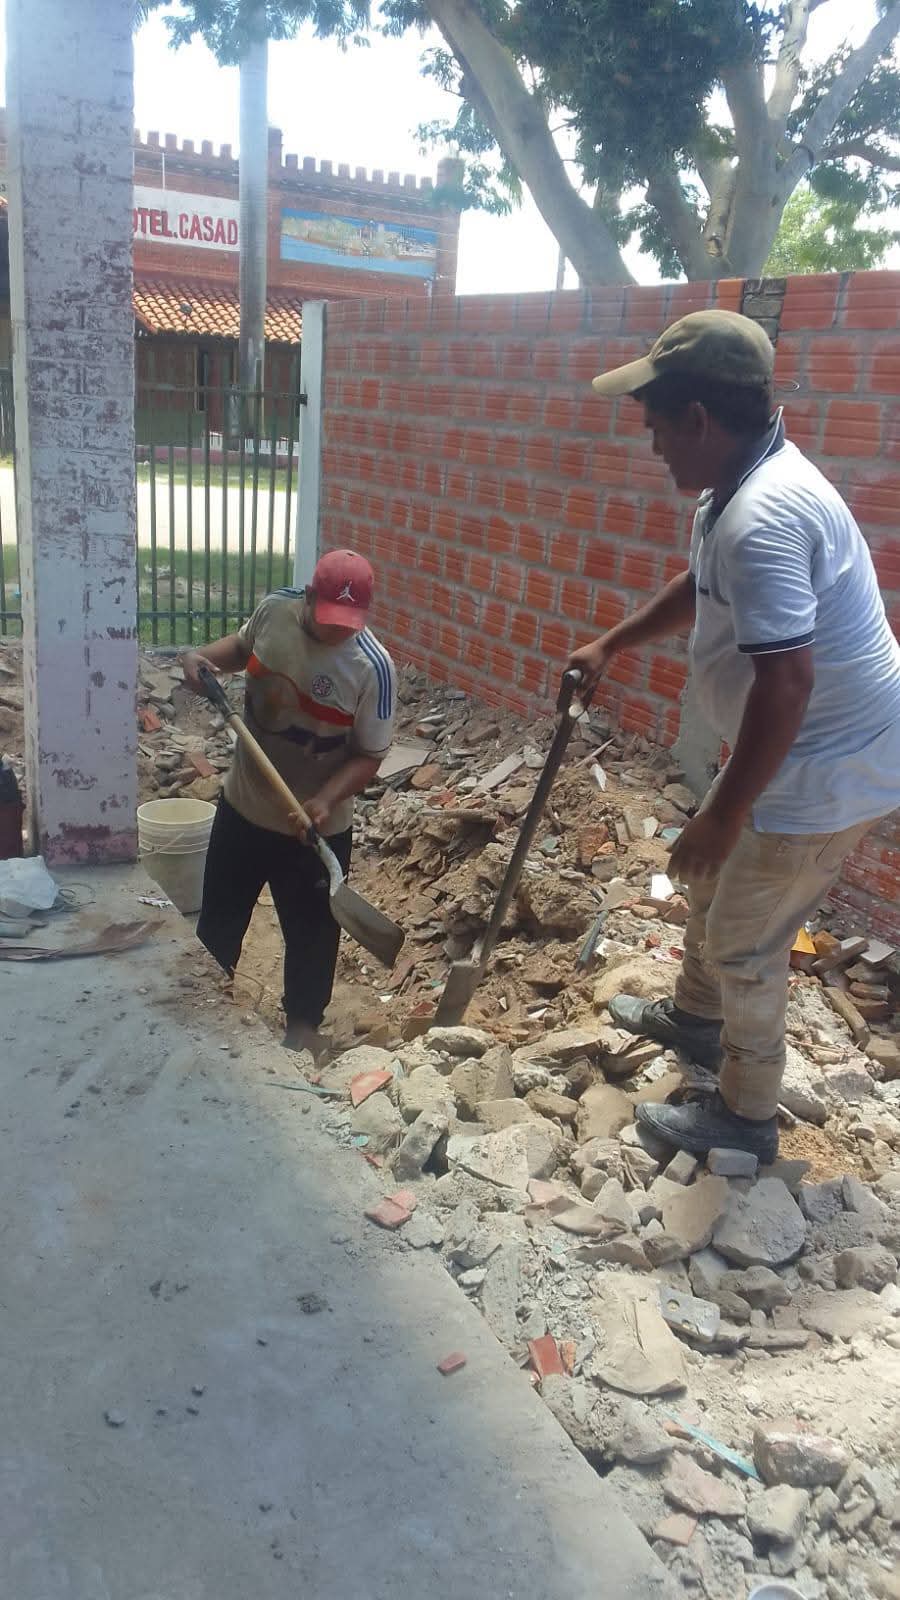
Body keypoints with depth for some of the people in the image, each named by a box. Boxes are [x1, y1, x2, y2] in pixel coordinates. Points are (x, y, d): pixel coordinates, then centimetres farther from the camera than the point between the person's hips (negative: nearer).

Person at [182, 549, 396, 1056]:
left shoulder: (373, 668, -24)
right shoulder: (275, 609, -13)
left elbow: (369, 756, -17)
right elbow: (242, 646, 11)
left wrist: (325, 800, -32)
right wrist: (204, 658, -9)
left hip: (318, 827, -4)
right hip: (243, 804, 4)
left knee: (311, 931, 15)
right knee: (219, 914, 22)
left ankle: (304, 1021, 40)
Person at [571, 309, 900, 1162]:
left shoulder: (761, 519, -31)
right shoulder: (747, 481, 4)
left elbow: (786, 684, -33)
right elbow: (703, 587, 23)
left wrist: (722, 818, -26)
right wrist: (612, 643, 30)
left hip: (827, 767, -10)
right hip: (805, 746, 10)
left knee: (743, 943, 5)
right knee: (712, 876, 27)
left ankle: (745, 1115, 26)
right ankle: (696, 1014, 51)